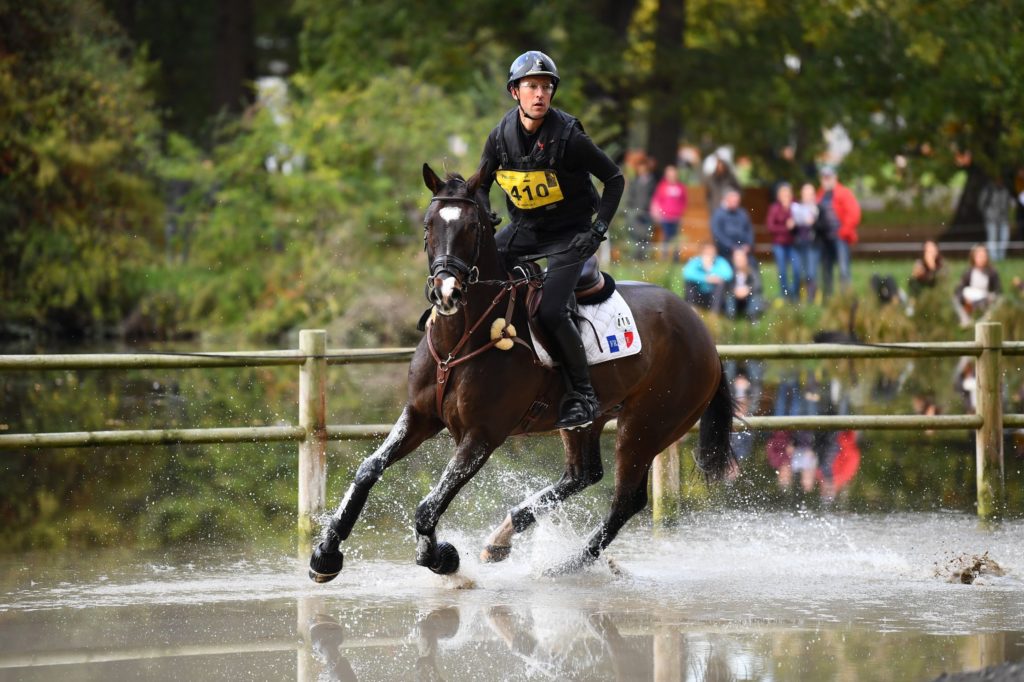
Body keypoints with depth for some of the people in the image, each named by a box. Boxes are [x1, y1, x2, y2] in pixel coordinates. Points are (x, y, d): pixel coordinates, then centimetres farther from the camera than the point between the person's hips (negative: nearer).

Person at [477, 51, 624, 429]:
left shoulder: (568, 136, -18)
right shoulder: (501, 136, -4)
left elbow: (614, 178, -8)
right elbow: (481, 185, 13)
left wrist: (599, 228, -14)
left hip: (568, 234, -6)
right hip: (523, 229, 6)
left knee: (550, 310, -23)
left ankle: (583, 394, -8)